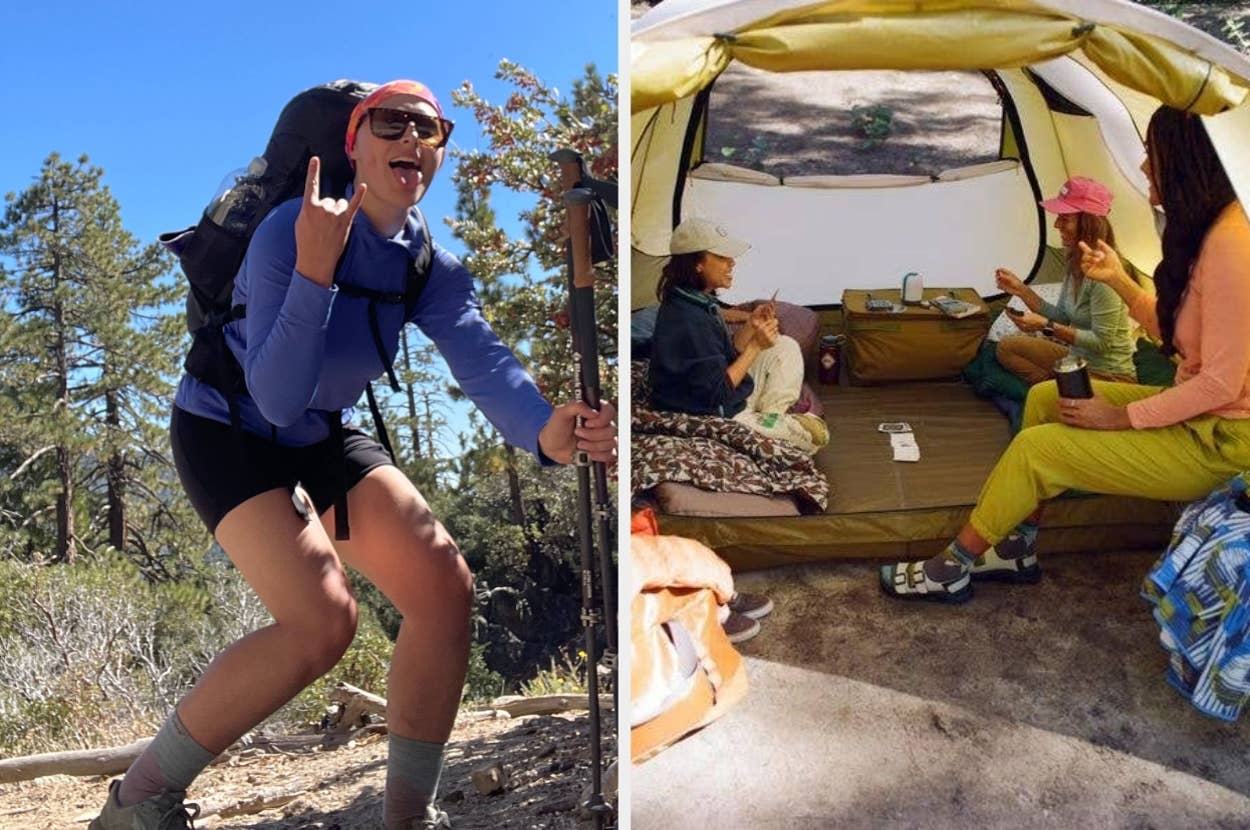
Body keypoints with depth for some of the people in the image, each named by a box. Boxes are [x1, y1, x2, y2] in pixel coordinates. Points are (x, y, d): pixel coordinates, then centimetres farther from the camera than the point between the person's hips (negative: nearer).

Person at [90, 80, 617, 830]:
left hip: (324, 437, 7)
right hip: (227, 430, -6)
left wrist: (546, 431, -45)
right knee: (323, 620, -24)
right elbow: (277, 400, -31)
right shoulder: (292, 230, -24)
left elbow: (486, 363, -24)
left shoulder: (434, 269, -7)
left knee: (446, 587, -7)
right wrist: (316, 268, -41)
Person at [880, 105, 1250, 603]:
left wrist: (1120, 418, -17)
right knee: (1044, 397, 9)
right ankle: (1017, 550, 15)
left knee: (1037, 447, -13)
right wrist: (1118, 280, 5)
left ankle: (950, 570, 5)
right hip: (1191, 410, 10)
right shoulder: (1201, 230, 5)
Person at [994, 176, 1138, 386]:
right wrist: (1020, 289, 1)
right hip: (1076, 358, 10)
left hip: (1107, 375, -10)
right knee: (1006, 347, 7)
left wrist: (1046, 326, -25)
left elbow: (1101, 342, -24)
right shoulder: (1076, 263, 3)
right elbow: (1062, 318, 9)